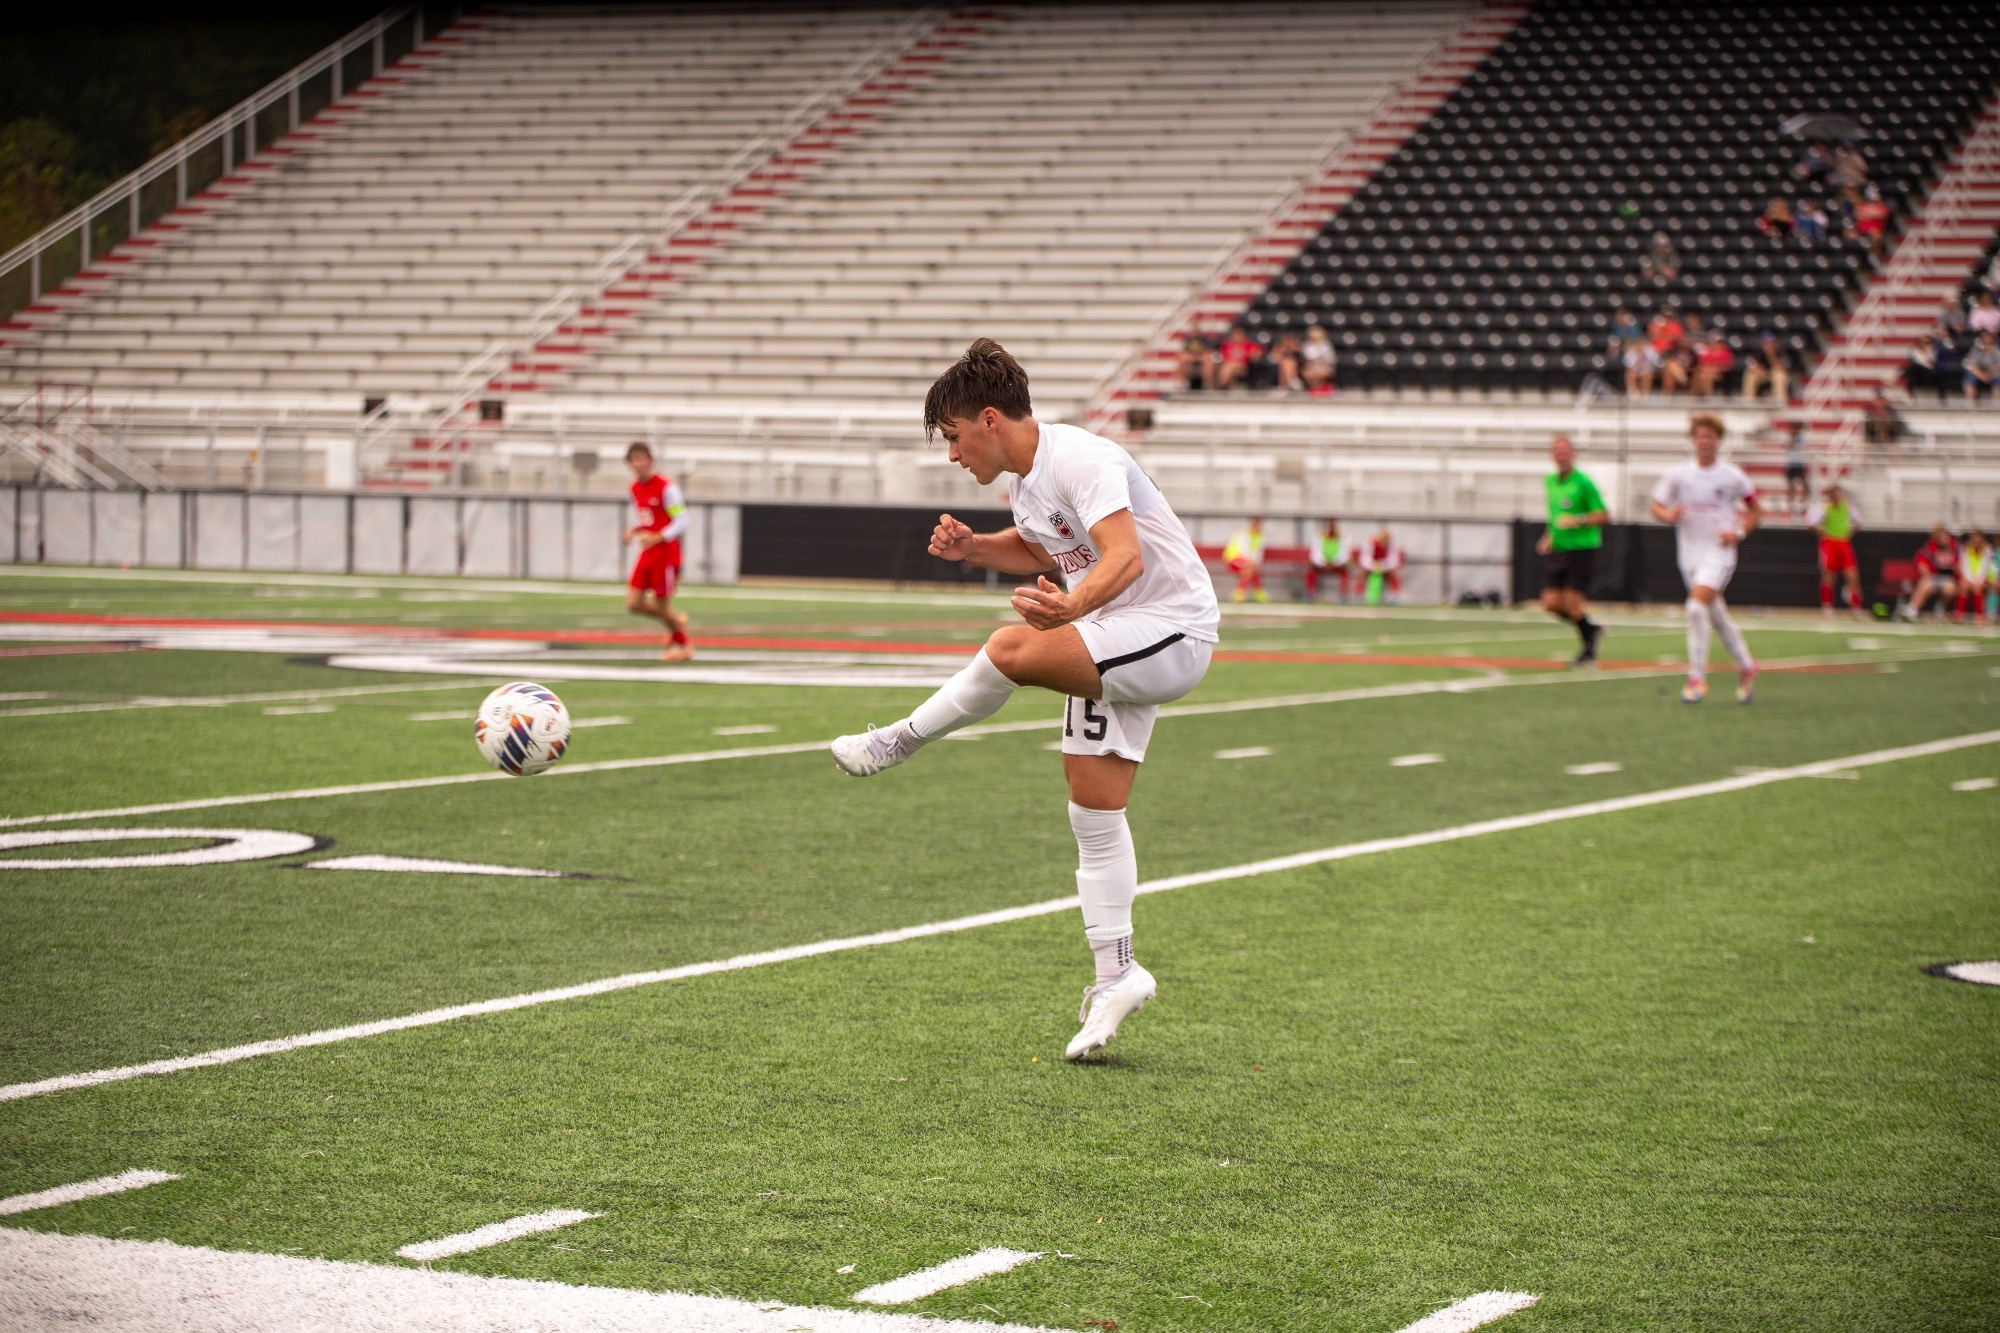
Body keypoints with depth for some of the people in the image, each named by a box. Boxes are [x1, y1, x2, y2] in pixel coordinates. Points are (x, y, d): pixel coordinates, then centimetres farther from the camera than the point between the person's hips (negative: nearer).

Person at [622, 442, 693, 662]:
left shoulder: (666, 487, -15)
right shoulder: (635, 488, 8)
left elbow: (681, 522, -16)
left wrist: (657, 538, -27)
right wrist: (633, 530, 1)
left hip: (666, 554, -7)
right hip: (646, 554, 7)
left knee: (661, 605, 0)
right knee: (633, 603, 0)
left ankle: (683, 645, 23)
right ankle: (676, 620, 25)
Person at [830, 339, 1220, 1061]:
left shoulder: (1081, 460, -21)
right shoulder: (1024, 478, 8)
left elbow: (1124, 555, -33)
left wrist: (1073, 606, -52)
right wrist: (972, 547, 8)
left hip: (1172, 632, -10)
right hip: (1110, 649, 10)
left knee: (1014, 648, -29)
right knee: (1093, 812, 6)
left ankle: (901, 741, -9)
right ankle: (1116, 975, 12)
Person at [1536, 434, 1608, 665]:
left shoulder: (1583, 483, -10)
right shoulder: (1550, 481, 11)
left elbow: (1603, 515, -11)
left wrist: (1577, 520, -24)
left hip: (1581, 550, -7)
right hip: (1558, 551, 7)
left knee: (1572, 604, -9)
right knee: (1551, 603, -2)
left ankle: (1589, 651, 9)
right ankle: (1591, 629, 22)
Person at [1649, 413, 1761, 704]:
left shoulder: (1732, 477, -3)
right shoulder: (1679, 475, 3)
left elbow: (1754, 510, 9)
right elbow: (1656, 506, 7)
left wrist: (1739, 532, -8)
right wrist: (1667, 514, -16)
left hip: (1718, 552, -4)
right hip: (1690, 553, 4)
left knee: (1697, 606, -22)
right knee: (1716, 616, 12)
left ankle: (1697, 677, -16)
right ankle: (1746, 666, 32)